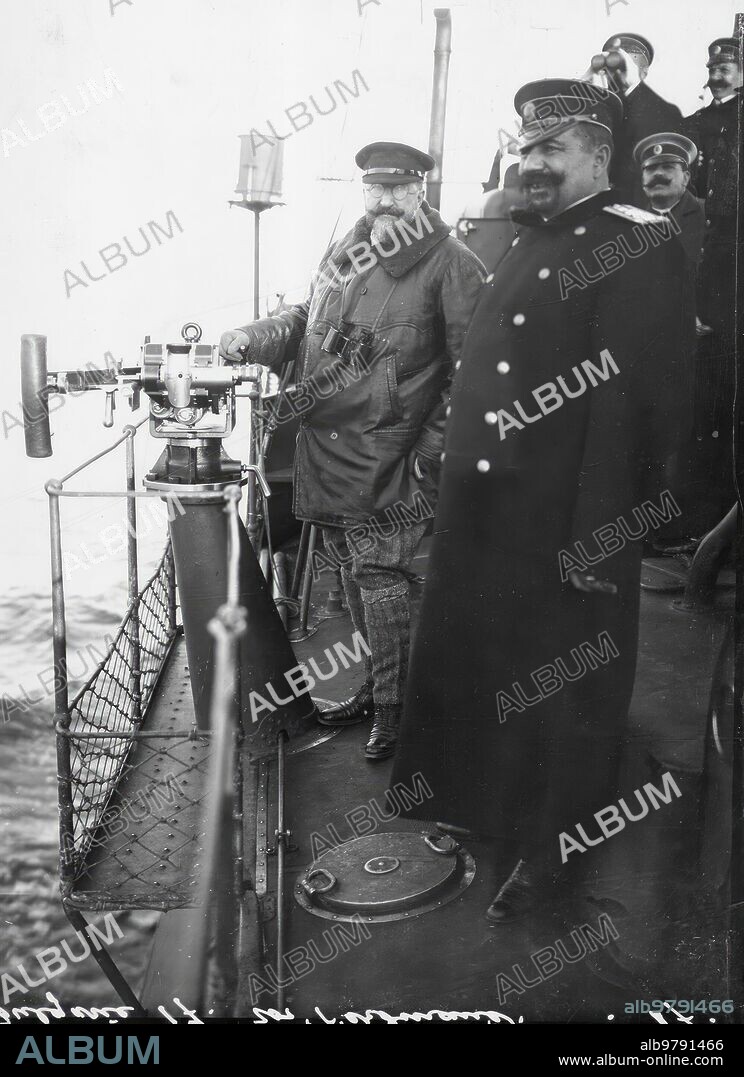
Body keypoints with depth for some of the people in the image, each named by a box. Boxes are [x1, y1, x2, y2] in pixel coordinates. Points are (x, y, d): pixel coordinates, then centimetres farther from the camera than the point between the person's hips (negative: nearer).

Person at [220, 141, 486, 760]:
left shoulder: (451, 264, -7)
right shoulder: (345, 253, 14)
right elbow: (305, 321, 26)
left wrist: (431, 452, -14)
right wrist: (253, 338, 6)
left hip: (389, 458, -7)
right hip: (325, 449, 7)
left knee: (379, 573, -5)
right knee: (355, 574, 14)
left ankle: (394, 707, 11)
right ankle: (377, 683, 31)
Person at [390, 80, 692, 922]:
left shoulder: (638, 247, -10)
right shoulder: (521, 242, 15)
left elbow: (635, 402, -18)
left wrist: (599, 532, -22)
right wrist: (451, 478, 12)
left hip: (566, 526, -8)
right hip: (480, 513, 8)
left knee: (562, 688, 9)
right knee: (469, 663, 20)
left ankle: (551, 847, 30)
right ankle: (476, 809, 44)